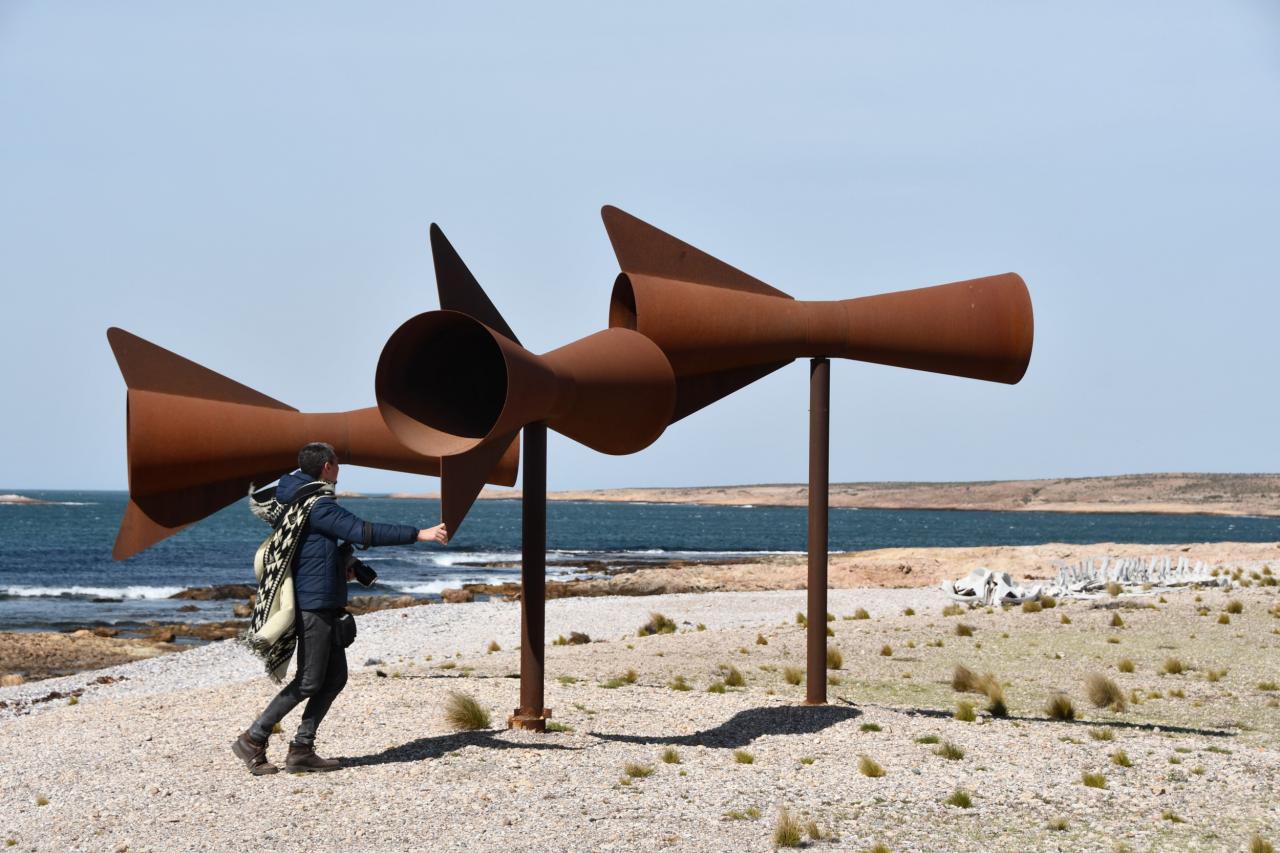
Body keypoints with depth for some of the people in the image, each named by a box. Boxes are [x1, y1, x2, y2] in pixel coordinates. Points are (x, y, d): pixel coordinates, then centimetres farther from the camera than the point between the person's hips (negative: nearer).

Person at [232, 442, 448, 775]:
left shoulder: (295, 500, 14)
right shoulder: (319, 506, -17)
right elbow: (365, 532, -25)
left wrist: (339, 565, 17)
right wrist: (419, 534, -25)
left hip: (325, 606, 10)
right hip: (314, 605, -10)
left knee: (335, 677, 10)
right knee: (309, 682, -4)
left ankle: (302, 749, 9)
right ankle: (253, 740, 2)